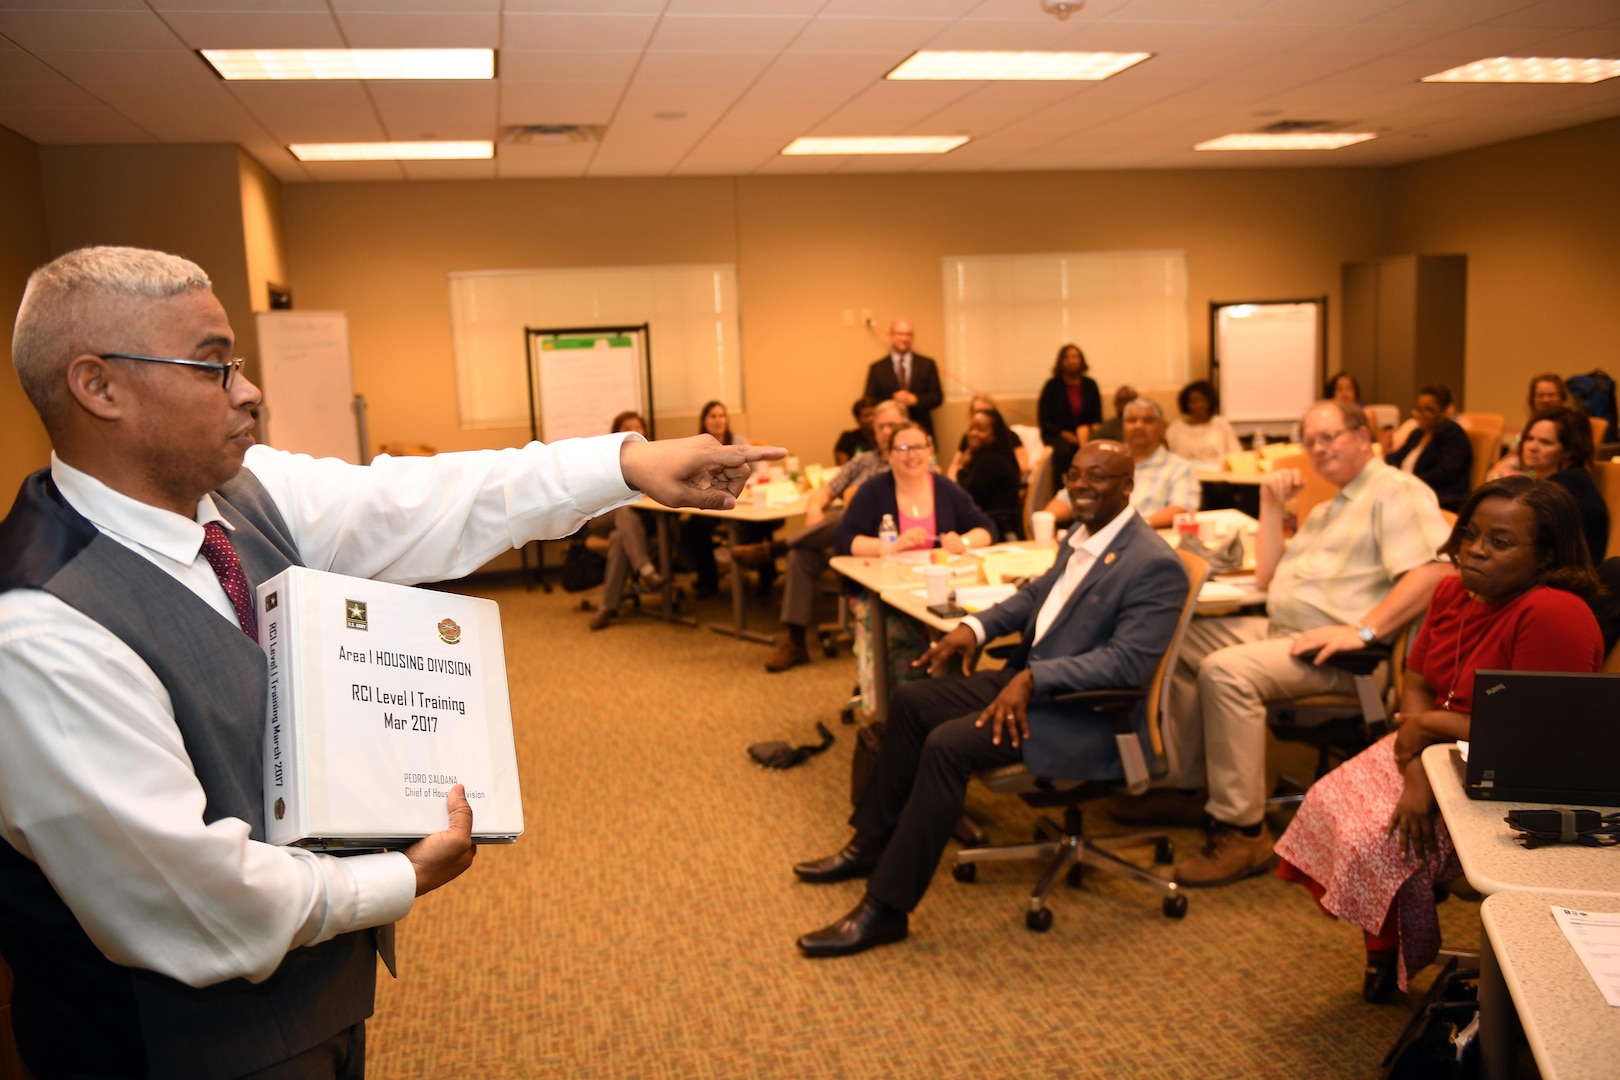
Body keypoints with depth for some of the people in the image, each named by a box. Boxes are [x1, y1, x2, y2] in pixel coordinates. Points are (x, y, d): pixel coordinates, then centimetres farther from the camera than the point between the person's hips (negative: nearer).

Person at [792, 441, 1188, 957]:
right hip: (1027, 679, 10)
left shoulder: (1156, 566, -19)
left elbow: (1128, 660, -27)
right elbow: (1036, 594, 21)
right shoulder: (1083, 534, 8)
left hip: (1084, 716, -10)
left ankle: (885, 909, -16)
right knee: (911, 700, 8)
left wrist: (1033, 678, -32)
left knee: (947, 746, -26)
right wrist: (976, 626, 4)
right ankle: (871, 845, 20)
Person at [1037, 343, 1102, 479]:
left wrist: (1093, 429, -11)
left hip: (1085, 434, 2)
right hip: (1057, 435, -2)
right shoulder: (1053, 385, 0)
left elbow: (1097, 417, 13)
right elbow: (1043, 419, -1)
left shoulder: (1090, 385, 8)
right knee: (1063, 451, -37)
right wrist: (1064, 434, -15)